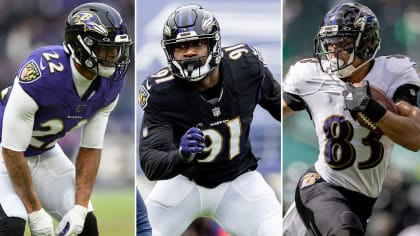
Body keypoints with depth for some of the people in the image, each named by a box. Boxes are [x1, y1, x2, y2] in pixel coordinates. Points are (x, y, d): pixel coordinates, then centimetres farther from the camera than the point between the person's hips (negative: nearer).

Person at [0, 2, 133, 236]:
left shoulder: (110, 83, -16)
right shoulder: (42, 75, -36)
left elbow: (90, 149, -5)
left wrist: (80, 208, -13)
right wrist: (35, 212, -22)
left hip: (46, 153, 7)